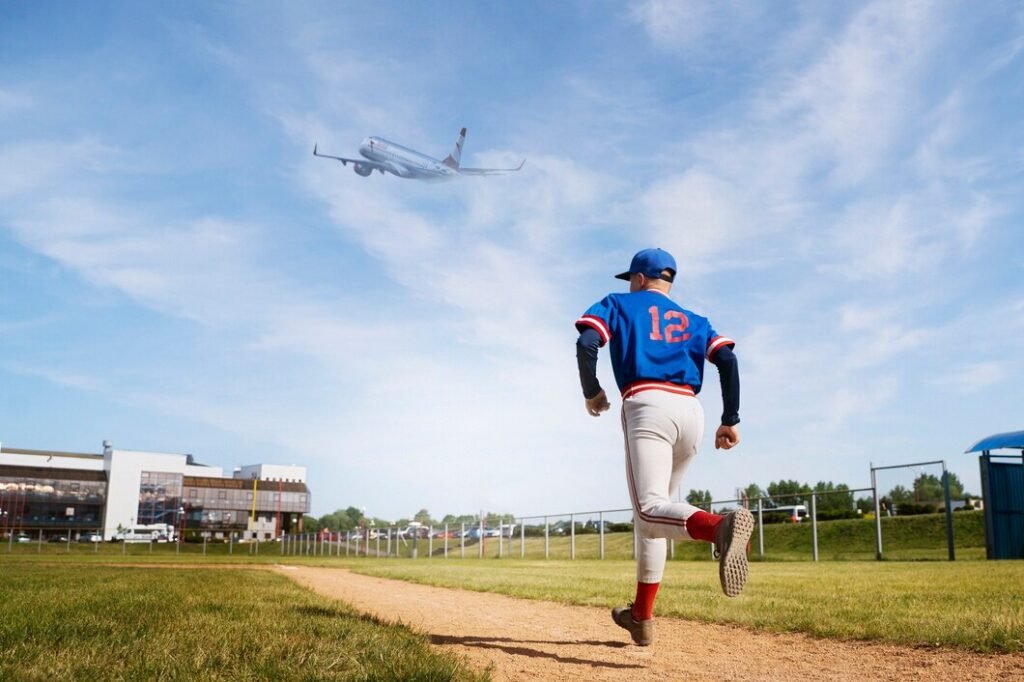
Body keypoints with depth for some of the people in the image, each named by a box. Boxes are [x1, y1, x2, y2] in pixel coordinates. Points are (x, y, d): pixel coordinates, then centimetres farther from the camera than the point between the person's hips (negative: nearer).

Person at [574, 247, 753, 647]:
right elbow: (727, 360, 10)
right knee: (652, 510, 16)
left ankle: (721, 527, -53)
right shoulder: (694, 321, 26)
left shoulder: (618, 305, 17)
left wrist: (591, 392, 12)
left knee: (651, 509, -21)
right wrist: (731, 419, 8)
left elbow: (586, 344, -2)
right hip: (691, 412, 6)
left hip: (647, 406, -6)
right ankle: (641, 618, 18)